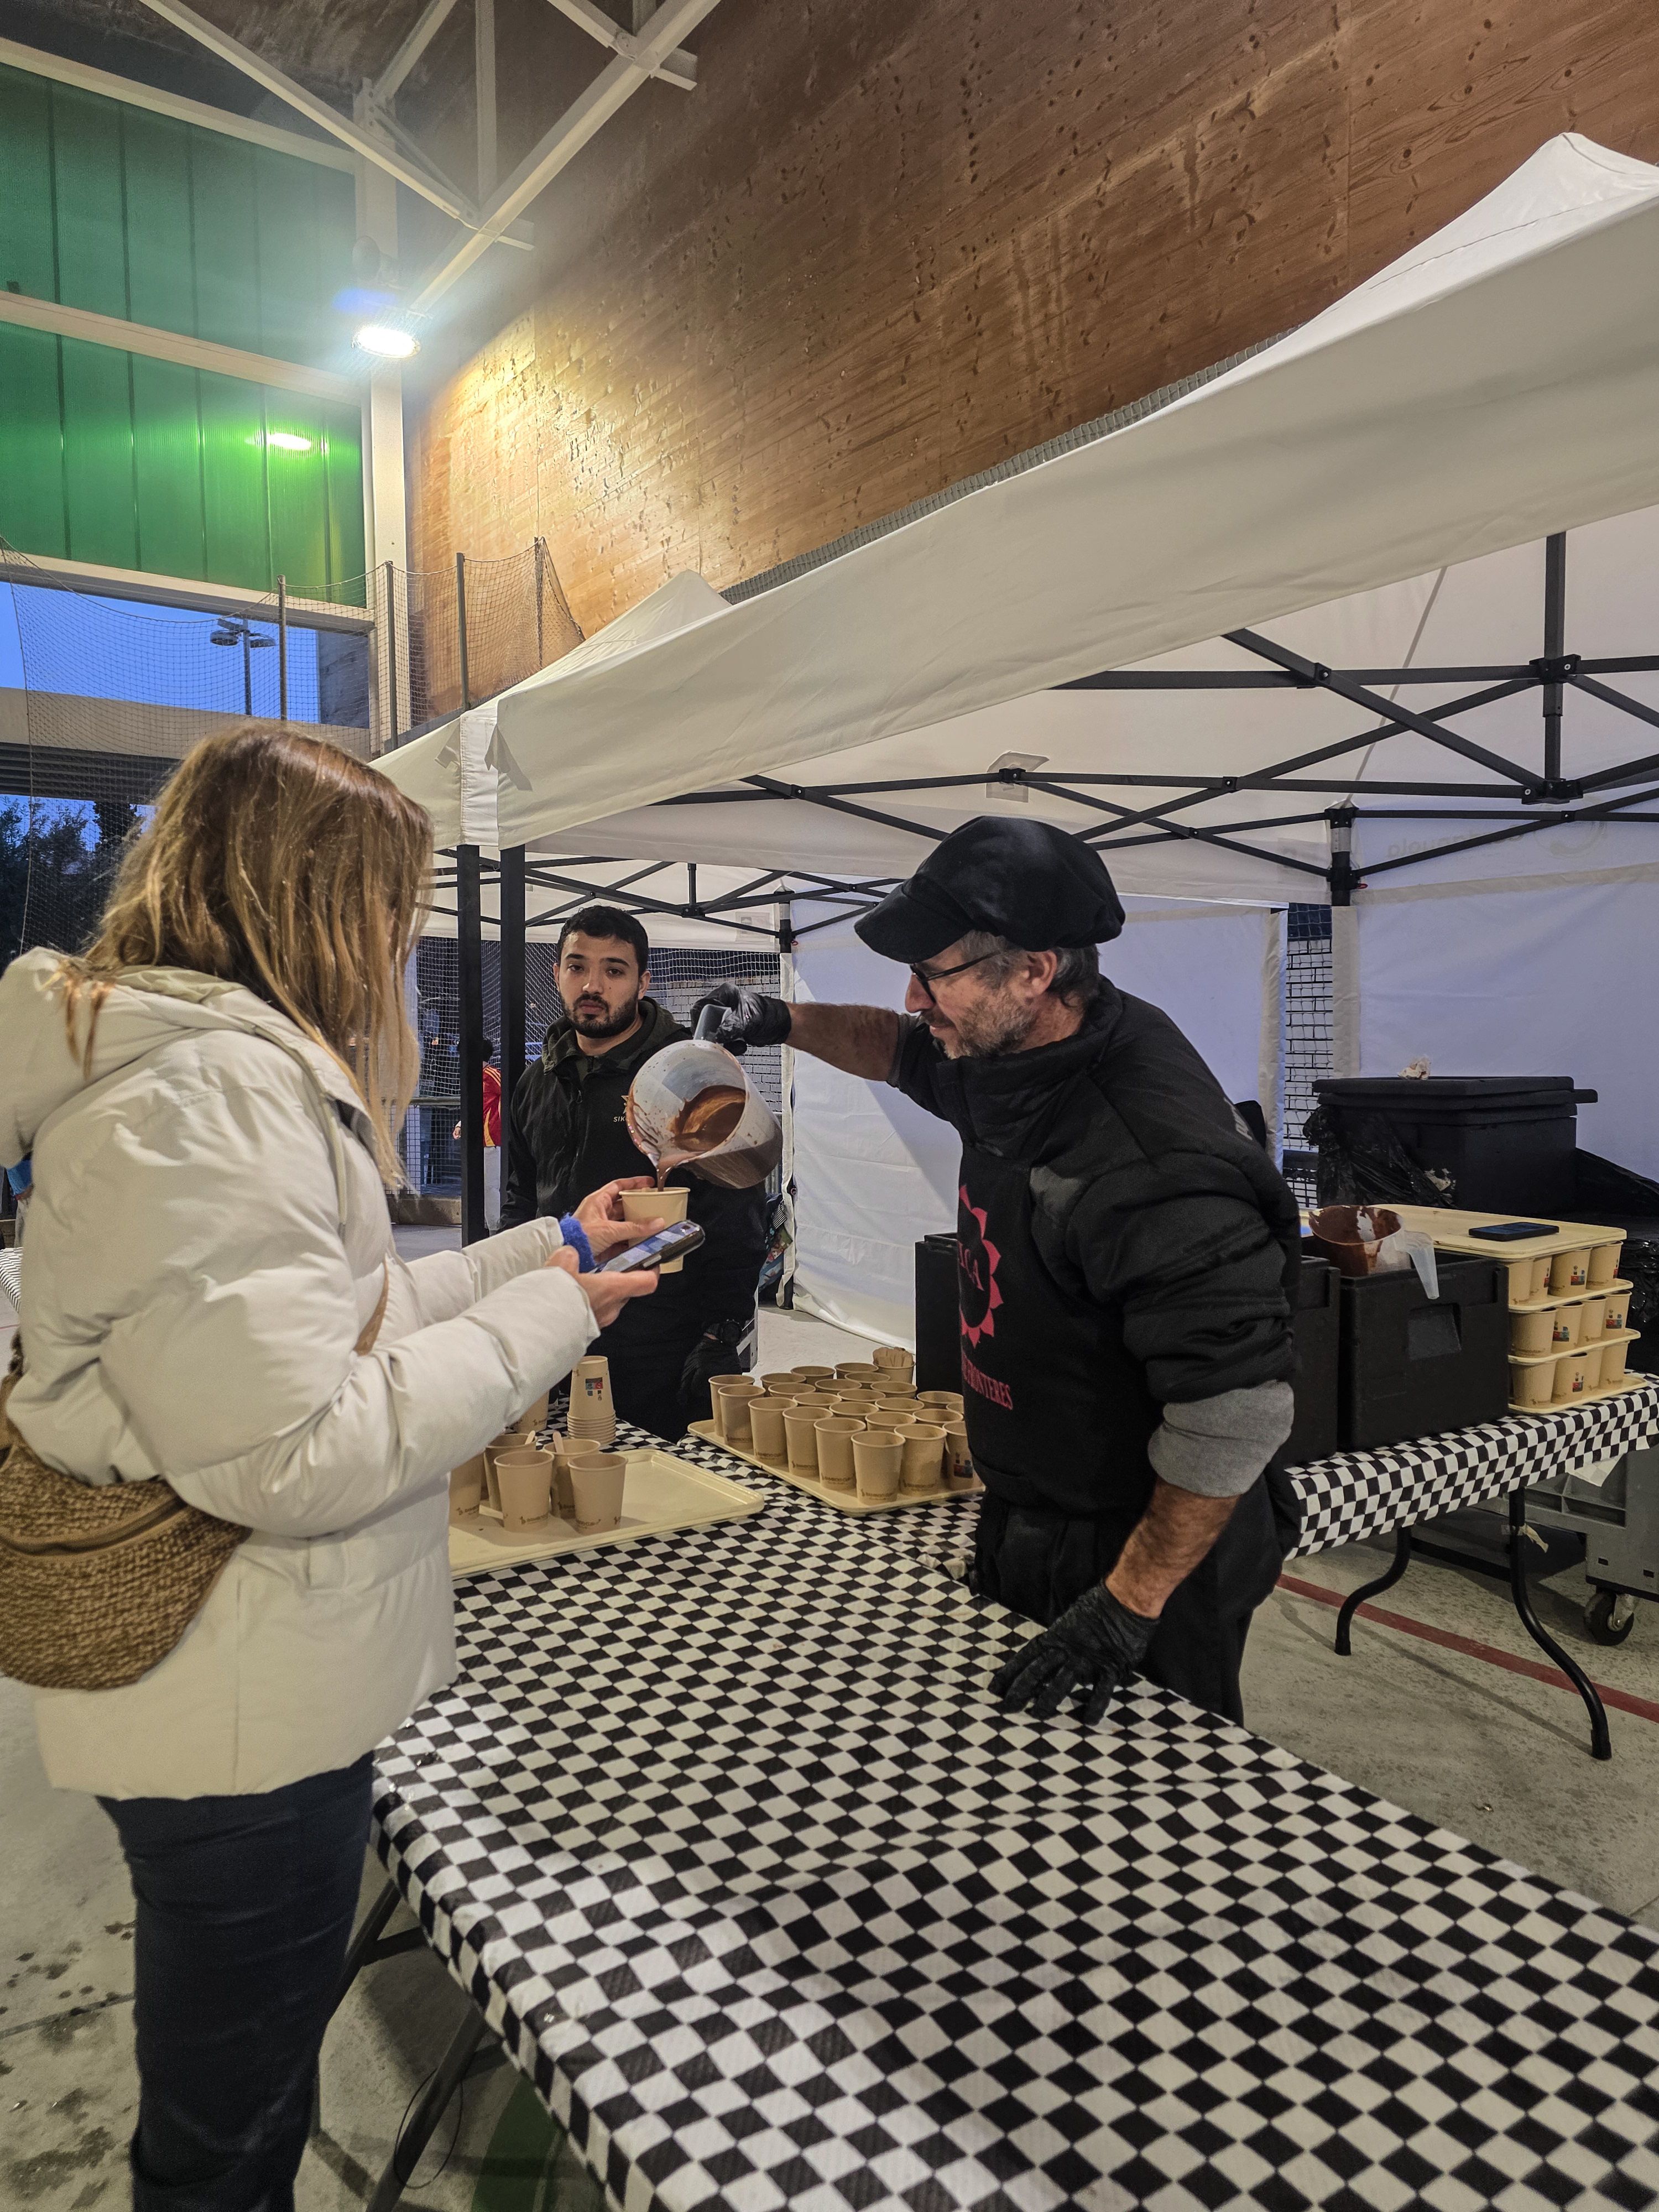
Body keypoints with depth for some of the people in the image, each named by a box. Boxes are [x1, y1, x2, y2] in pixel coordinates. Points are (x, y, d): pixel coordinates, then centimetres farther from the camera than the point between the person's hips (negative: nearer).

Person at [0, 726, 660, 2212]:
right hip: (240, 1718, -10)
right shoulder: (201, 1091, -26)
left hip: (266, 1685, 10)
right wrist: (546, 1314, -19)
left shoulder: (234, 1062, 9)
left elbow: (339, 1314, 13)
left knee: (255, 2065, 28)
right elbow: (294, 1457, -29)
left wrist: (546, 1245, 13)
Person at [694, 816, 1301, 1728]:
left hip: (1141, 1552, -9)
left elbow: (1236, 1411, -31)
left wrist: (1128, 1605, -25)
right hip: (1025, 1520, 9)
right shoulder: (1008, 1053, -4)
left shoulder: (1155, 1161, -33)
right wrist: (785, 1022, 6)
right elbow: (903, 1049, 20)